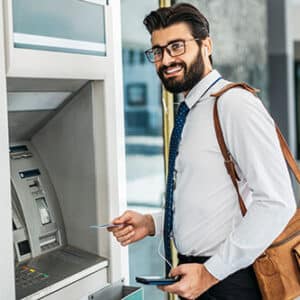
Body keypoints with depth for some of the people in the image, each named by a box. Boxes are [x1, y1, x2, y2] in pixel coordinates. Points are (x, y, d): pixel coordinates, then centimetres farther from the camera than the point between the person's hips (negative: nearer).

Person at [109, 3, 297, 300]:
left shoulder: (235, 105, -16)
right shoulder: (190, 114, 10)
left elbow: (276, 203, -22)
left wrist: (211, 273, -19)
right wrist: (151, 224, 3)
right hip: (196, 274, 8)